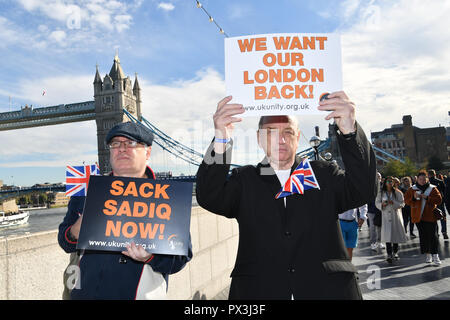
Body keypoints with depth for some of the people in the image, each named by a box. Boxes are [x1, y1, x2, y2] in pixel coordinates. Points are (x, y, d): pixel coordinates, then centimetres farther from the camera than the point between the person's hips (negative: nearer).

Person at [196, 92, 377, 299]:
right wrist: (221, 141, -28)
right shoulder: (245, 180, 4)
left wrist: (349, 131, -24)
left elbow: (363, 191, -9)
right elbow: (210, 198, -12)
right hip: (258, 290, 0)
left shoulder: (323, 174, 6)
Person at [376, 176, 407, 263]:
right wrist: (382, 204, -13)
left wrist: (393, 203, -19)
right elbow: (377, 202, 8)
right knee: (387, 234, -8)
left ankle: (395, 252, 26)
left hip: (396, 215, 0)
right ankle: (389, 254, -7)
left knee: (396, 233, 8)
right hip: (386, 216, 0)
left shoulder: (397, 192, 1)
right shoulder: (381, 192, 5)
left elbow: (402, 203, -2)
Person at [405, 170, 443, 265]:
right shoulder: (412, 189, 7)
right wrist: (413, 197, -14)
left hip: (430, 216, -2)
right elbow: (406, 200, 6)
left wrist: (427, 197, -17)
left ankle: (435, 255, -1)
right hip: (419, 216, 2)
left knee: (433, 236, -7)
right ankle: (428, 255, 18)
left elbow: (439, 199, -4)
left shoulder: (433, 189, 3)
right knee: (423, 236, 5)